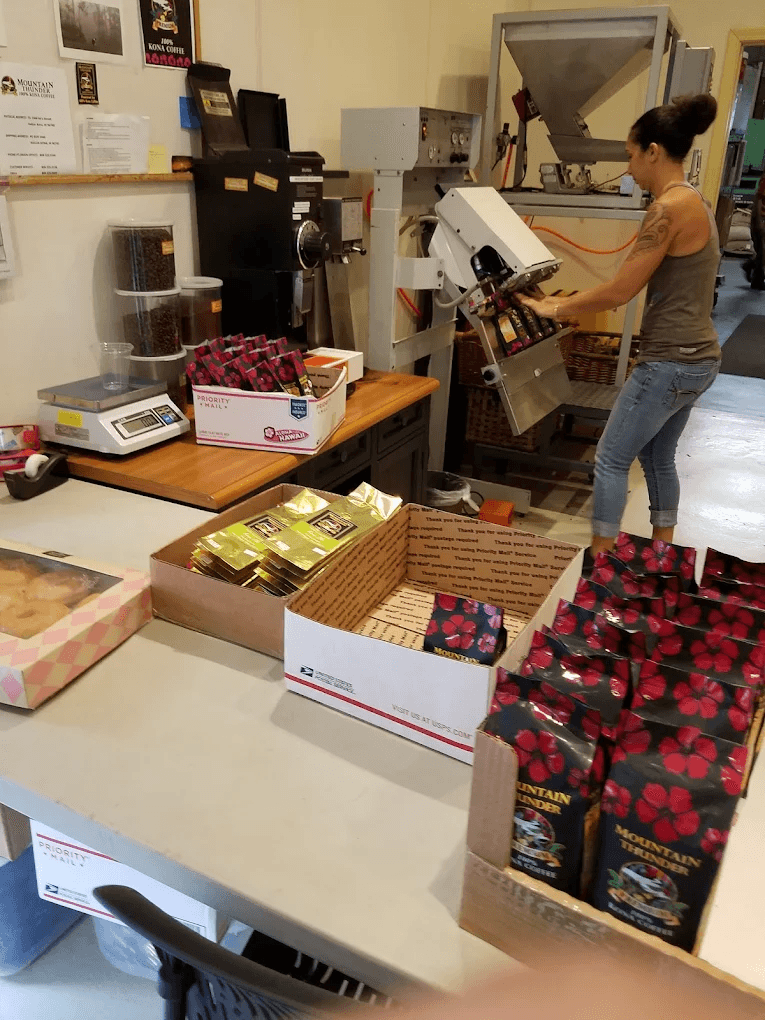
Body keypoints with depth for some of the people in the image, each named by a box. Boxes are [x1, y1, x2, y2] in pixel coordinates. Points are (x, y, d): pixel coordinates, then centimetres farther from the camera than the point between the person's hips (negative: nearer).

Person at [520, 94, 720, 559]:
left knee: (612, 459, 1)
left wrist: (557, 309, -6)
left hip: (670, 363, -10)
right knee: (658, 457, 20)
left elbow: (620, 291, -18)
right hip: (696, 358, 10)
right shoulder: (693, 201, 12)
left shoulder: (669, 207, -18)